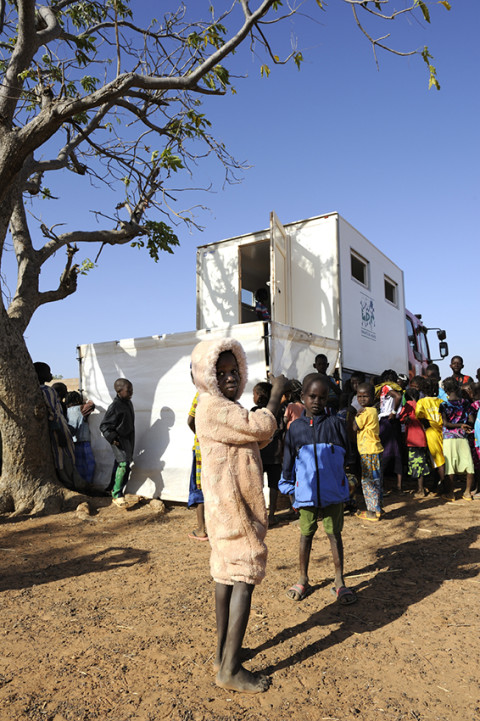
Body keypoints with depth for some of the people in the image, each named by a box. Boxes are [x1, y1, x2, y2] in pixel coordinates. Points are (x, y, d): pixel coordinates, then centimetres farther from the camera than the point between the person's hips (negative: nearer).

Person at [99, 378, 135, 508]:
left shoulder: (128, 403, 9)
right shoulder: (114, 407, -18)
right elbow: (104, 425, -14)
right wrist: (112, 437, -25)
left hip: (128, 437, 8)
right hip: (118, 439, -8)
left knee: (119, 464, 16)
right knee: (124, 463, -19)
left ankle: (114, 489, 29)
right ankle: (117, 494, -13)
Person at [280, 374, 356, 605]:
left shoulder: (336, 424, -3)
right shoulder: (295, 427, 0)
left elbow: (347, 455, 6)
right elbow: (288, 461, 7)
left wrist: (348, 485, 7)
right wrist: (289, 489, 8)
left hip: (333, 492, -1)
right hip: (306, 493, 1)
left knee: (335, 534, 11)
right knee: (306, 534, 14)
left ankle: (340, 582, 26)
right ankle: (303, 580, 30)